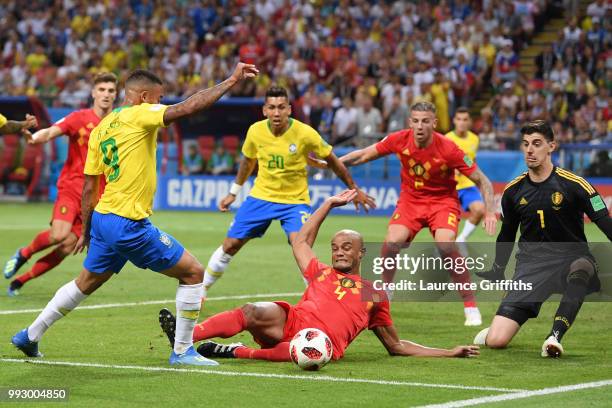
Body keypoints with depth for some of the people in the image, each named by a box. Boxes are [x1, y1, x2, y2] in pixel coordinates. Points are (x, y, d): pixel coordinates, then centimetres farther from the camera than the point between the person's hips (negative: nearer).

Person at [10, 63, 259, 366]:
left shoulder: (100, 128, 13)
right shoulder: (139, 115, -9)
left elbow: (89, 188, 16)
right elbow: (187, 108, -22)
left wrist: (86, 231, 23)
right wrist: (231, 81, -17)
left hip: (102, 218, 8)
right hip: (129, 224, -8)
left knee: (85, 284, 26)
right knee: (193, 272, 1)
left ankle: (30, 336, 33)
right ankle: (182, 351, 4)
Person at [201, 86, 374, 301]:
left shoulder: (305, 133, -19)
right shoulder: (255, 131, -9)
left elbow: (332, 162, -4)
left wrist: (354, 190, 2)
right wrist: (234, 192, 20)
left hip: (295, 200, -3)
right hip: (261, 196, 3)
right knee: (230, 245, 5)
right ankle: (200, 290, 24)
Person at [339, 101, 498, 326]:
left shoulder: (447, 149, -22)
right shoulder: (400, 140, -14)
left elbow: (482, 181, -15)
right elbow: (365, 154, 2)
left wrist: (490, 212, -26)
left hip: (442, 200, -3)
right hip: (410, 199, 3)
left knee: (446, 245, -27)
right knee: (391, 243, -19)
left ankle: (471, 307, -13)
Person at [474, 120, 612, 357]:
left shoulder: (573, 185, -7)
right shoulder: (513, 191, 6)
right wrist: (497, 271, 23)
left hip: (570, 258, -3)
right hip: (531, 263, 3)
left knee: (581, 268, -44)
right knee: (495, 341, -12)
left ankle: (555, 336, -39)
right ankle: (496, 328, 26)